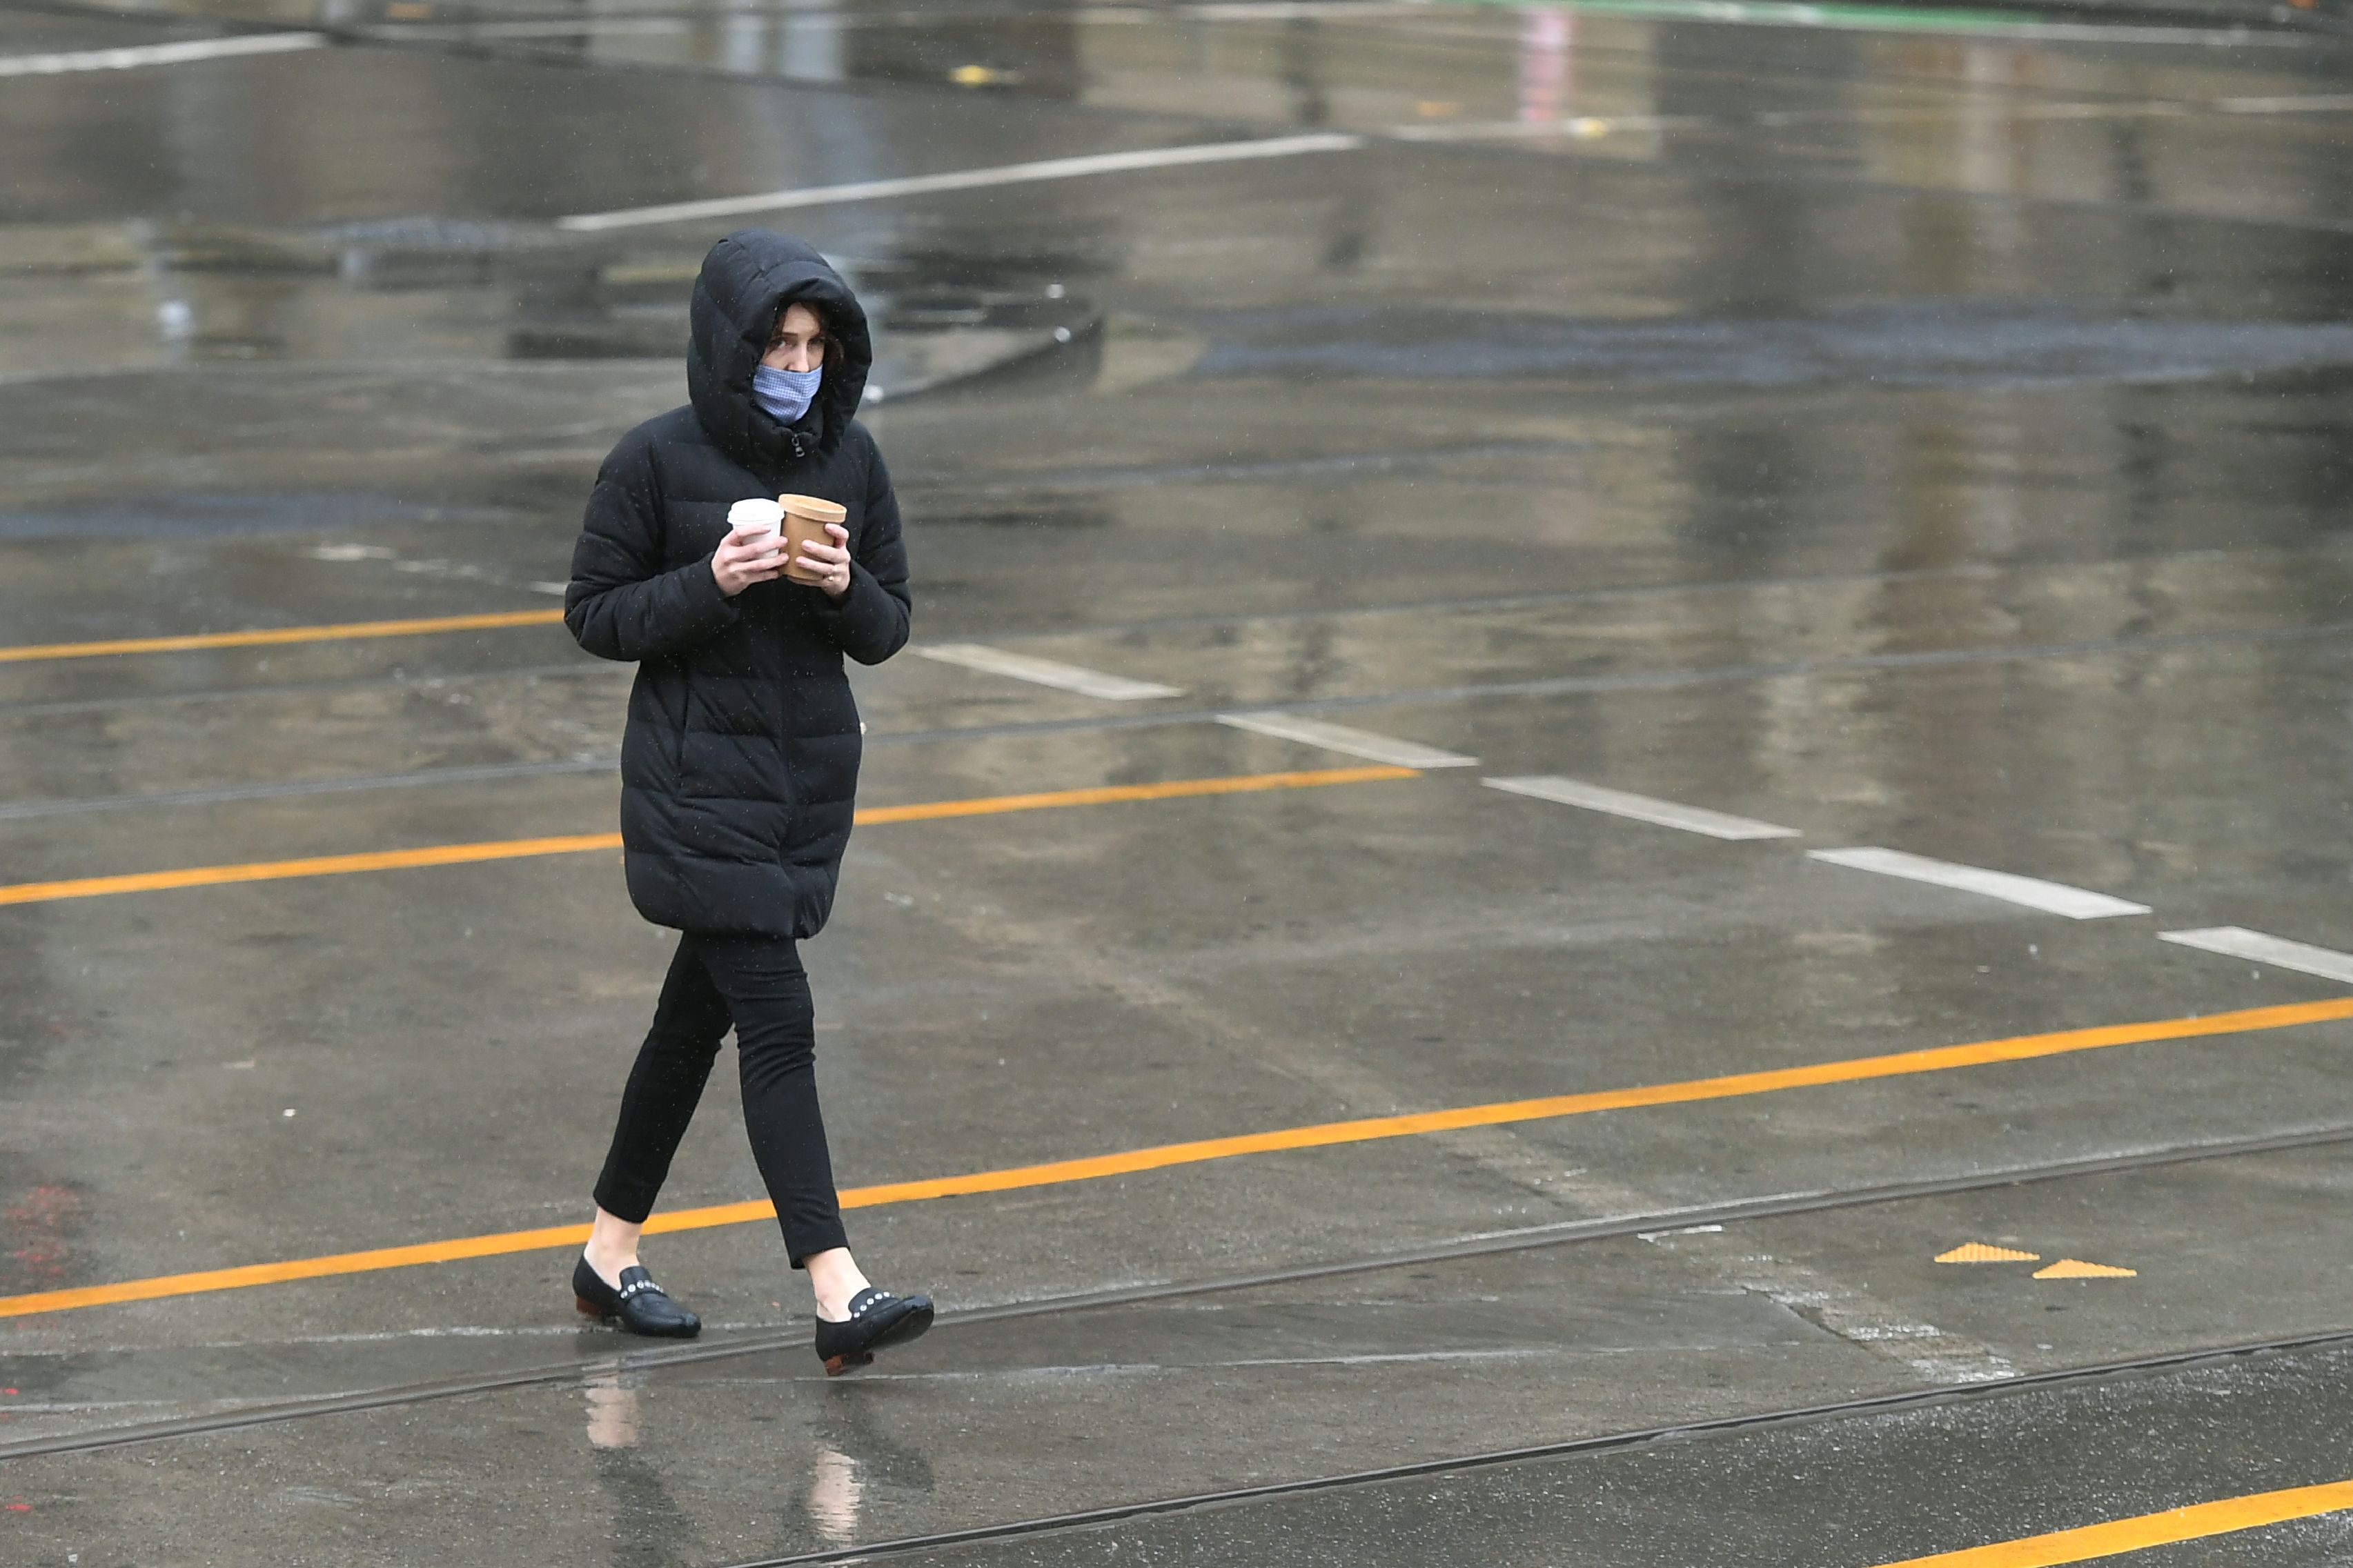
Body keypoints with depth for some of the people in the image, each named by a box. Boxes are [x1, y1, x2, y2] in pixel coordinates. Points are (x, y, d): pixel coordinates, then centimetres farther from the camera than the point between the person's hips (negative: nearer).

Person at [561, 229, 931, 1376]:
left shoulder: (849, 458, 3)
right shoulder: (657, 460, -10)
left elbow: (890, 629, 7)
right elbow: (593, 614, -6)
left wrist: (846, 587, -14)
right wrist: (711, 584, -20)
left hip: (811, 775, 5)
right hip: (696, 777, -5)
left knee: (699, 1015, 15)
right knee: (778, 1025, -13)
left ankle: (611, 1253, 30)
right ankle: (838, 1294, -17)